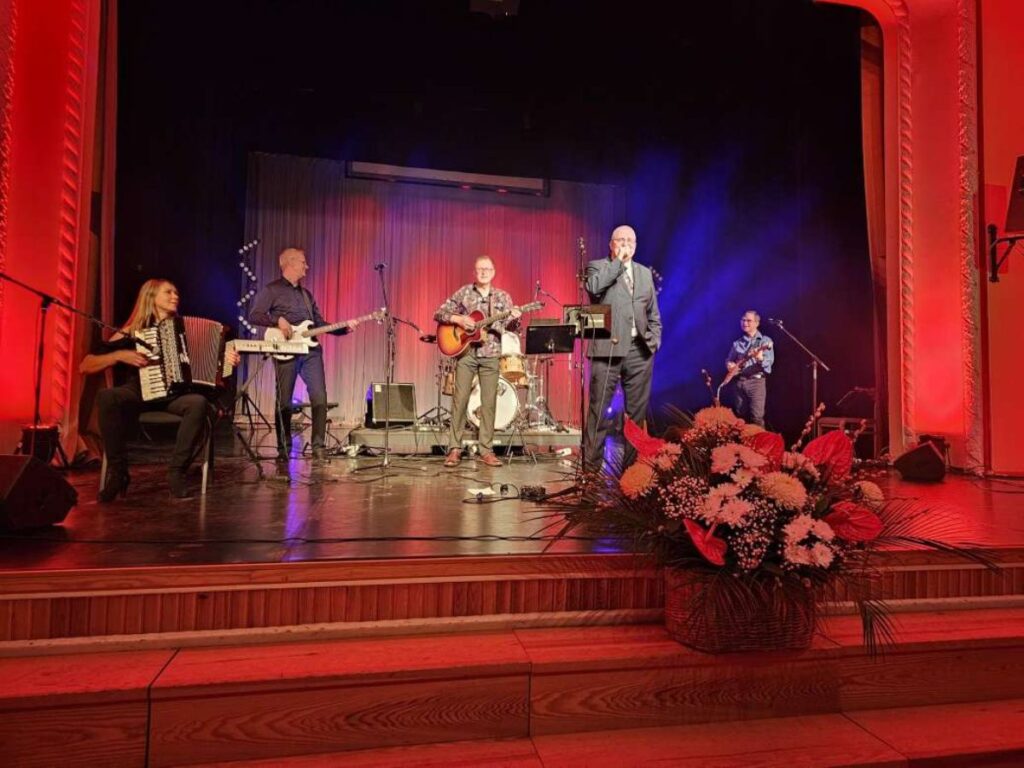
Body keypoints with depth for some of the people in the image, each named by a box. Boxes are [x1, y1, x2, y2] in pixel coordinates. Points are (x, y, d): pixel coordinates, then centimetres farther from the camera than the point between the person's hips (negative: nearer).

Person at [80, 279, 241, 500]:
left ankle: (177, 471, -21)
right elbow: (85, 366, 7)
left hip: (173, 393, 1)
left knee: (198, 402, -34)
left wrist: (226, 361, -7)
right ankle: (117, 470, -20)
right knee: (106, 396, -34)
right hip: (138, 393, -1)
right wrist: (119, 355, -9)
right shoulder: (131, 333, 10)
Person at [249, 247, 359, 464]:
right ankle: (284, 449, 11)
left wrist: (344, 327, 7)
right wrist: (278, 320, -19)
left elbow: (319, 323, 20)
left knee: (320, 397, -7)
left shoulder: (306, 294, 23)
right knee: (284, 402, 0)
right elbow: (254, 315, -5)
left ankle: (318, 447, -3)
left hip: (310, 350, 5)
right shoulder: (272, 290, 3)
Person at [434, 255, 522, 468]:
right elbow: (439, 313, 4)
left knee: (489, 403, 2)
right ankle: (455, 449, 4)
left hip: (490, 355, 1)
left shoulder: (503, 297, 9)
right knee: (460, 400, -3)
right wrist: (458, 319, -13)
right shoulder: (463, 293, 6)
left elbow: (510, 326, 4)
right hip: (466, 353, -1)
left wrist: (514, 319, -19)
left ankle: (486, 450, 9)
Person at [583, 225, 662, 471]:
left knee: (637, 411, 7)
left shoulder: (645, 273, 20)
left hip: (640, 350, 5)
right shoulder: (598, 266, 6)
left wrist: (654, 339, 10)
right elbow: (593, 287, -18)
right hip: (608, 348, -5)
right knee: (599, 409, -4)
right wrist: (617, 262, -9)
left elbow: (653, 313, 22)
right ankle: (591, 465, 2)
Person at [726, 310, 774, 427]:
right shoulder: (737, 343, 13)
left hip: (756, 381, -5)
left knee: (757, 417, -13)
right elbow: (729, 360, 22)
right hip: (740, 382, 5)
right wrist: (729, 365, -1)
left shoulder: (765, 341, 0)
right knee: (741, 416, 6)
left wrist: (760, 359, -33)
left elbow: (769, 362, -12)